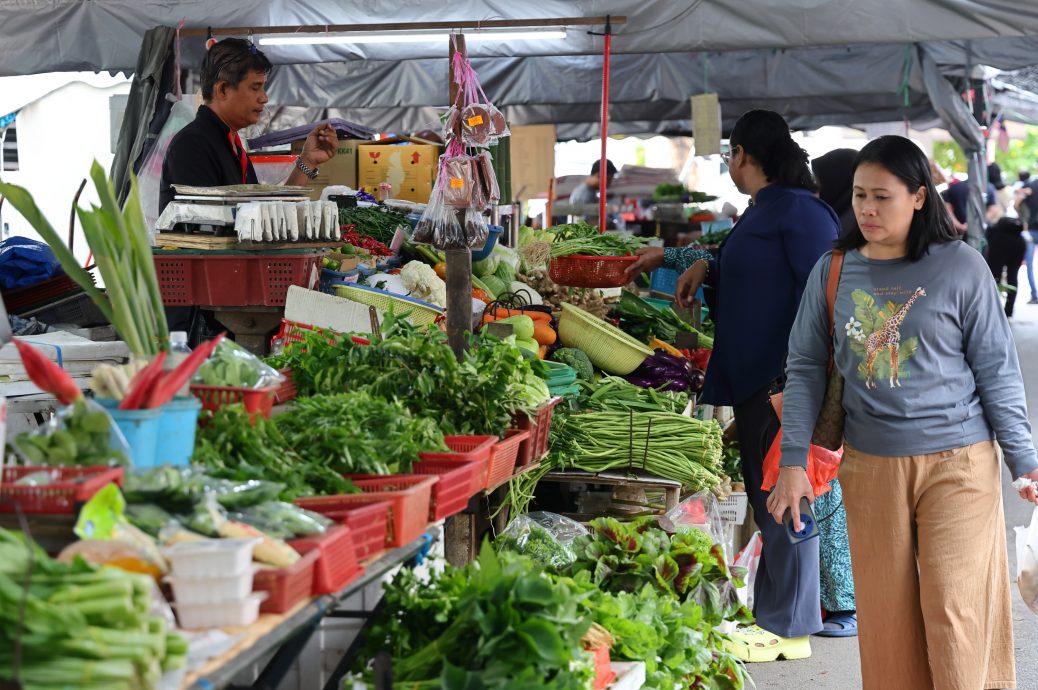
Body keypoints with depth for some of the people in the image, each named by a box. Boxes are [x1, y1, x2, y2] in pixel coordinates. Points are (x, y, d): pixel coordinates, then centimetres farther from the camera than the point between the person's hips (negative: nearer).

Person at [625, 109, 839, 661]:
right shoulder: (761, 214, 19)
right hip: (753, 382, 10)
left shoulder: (798, 209, -12)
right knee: (767, 501, 12)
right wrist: (674, 259, 32)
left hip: (784, 385, -10)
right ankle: (770, 614, 18)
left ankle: (789, 629, 1)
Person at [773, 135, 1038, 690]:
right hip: (870, 467, 3)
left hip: (957, 462, -3)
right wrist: (793, 461, -1)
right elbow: (806, 368, 7)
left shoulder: (960, 266, -4)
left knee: (954, 613, -4)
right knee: (884, 613, 7)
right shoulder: (832, 272, 3)